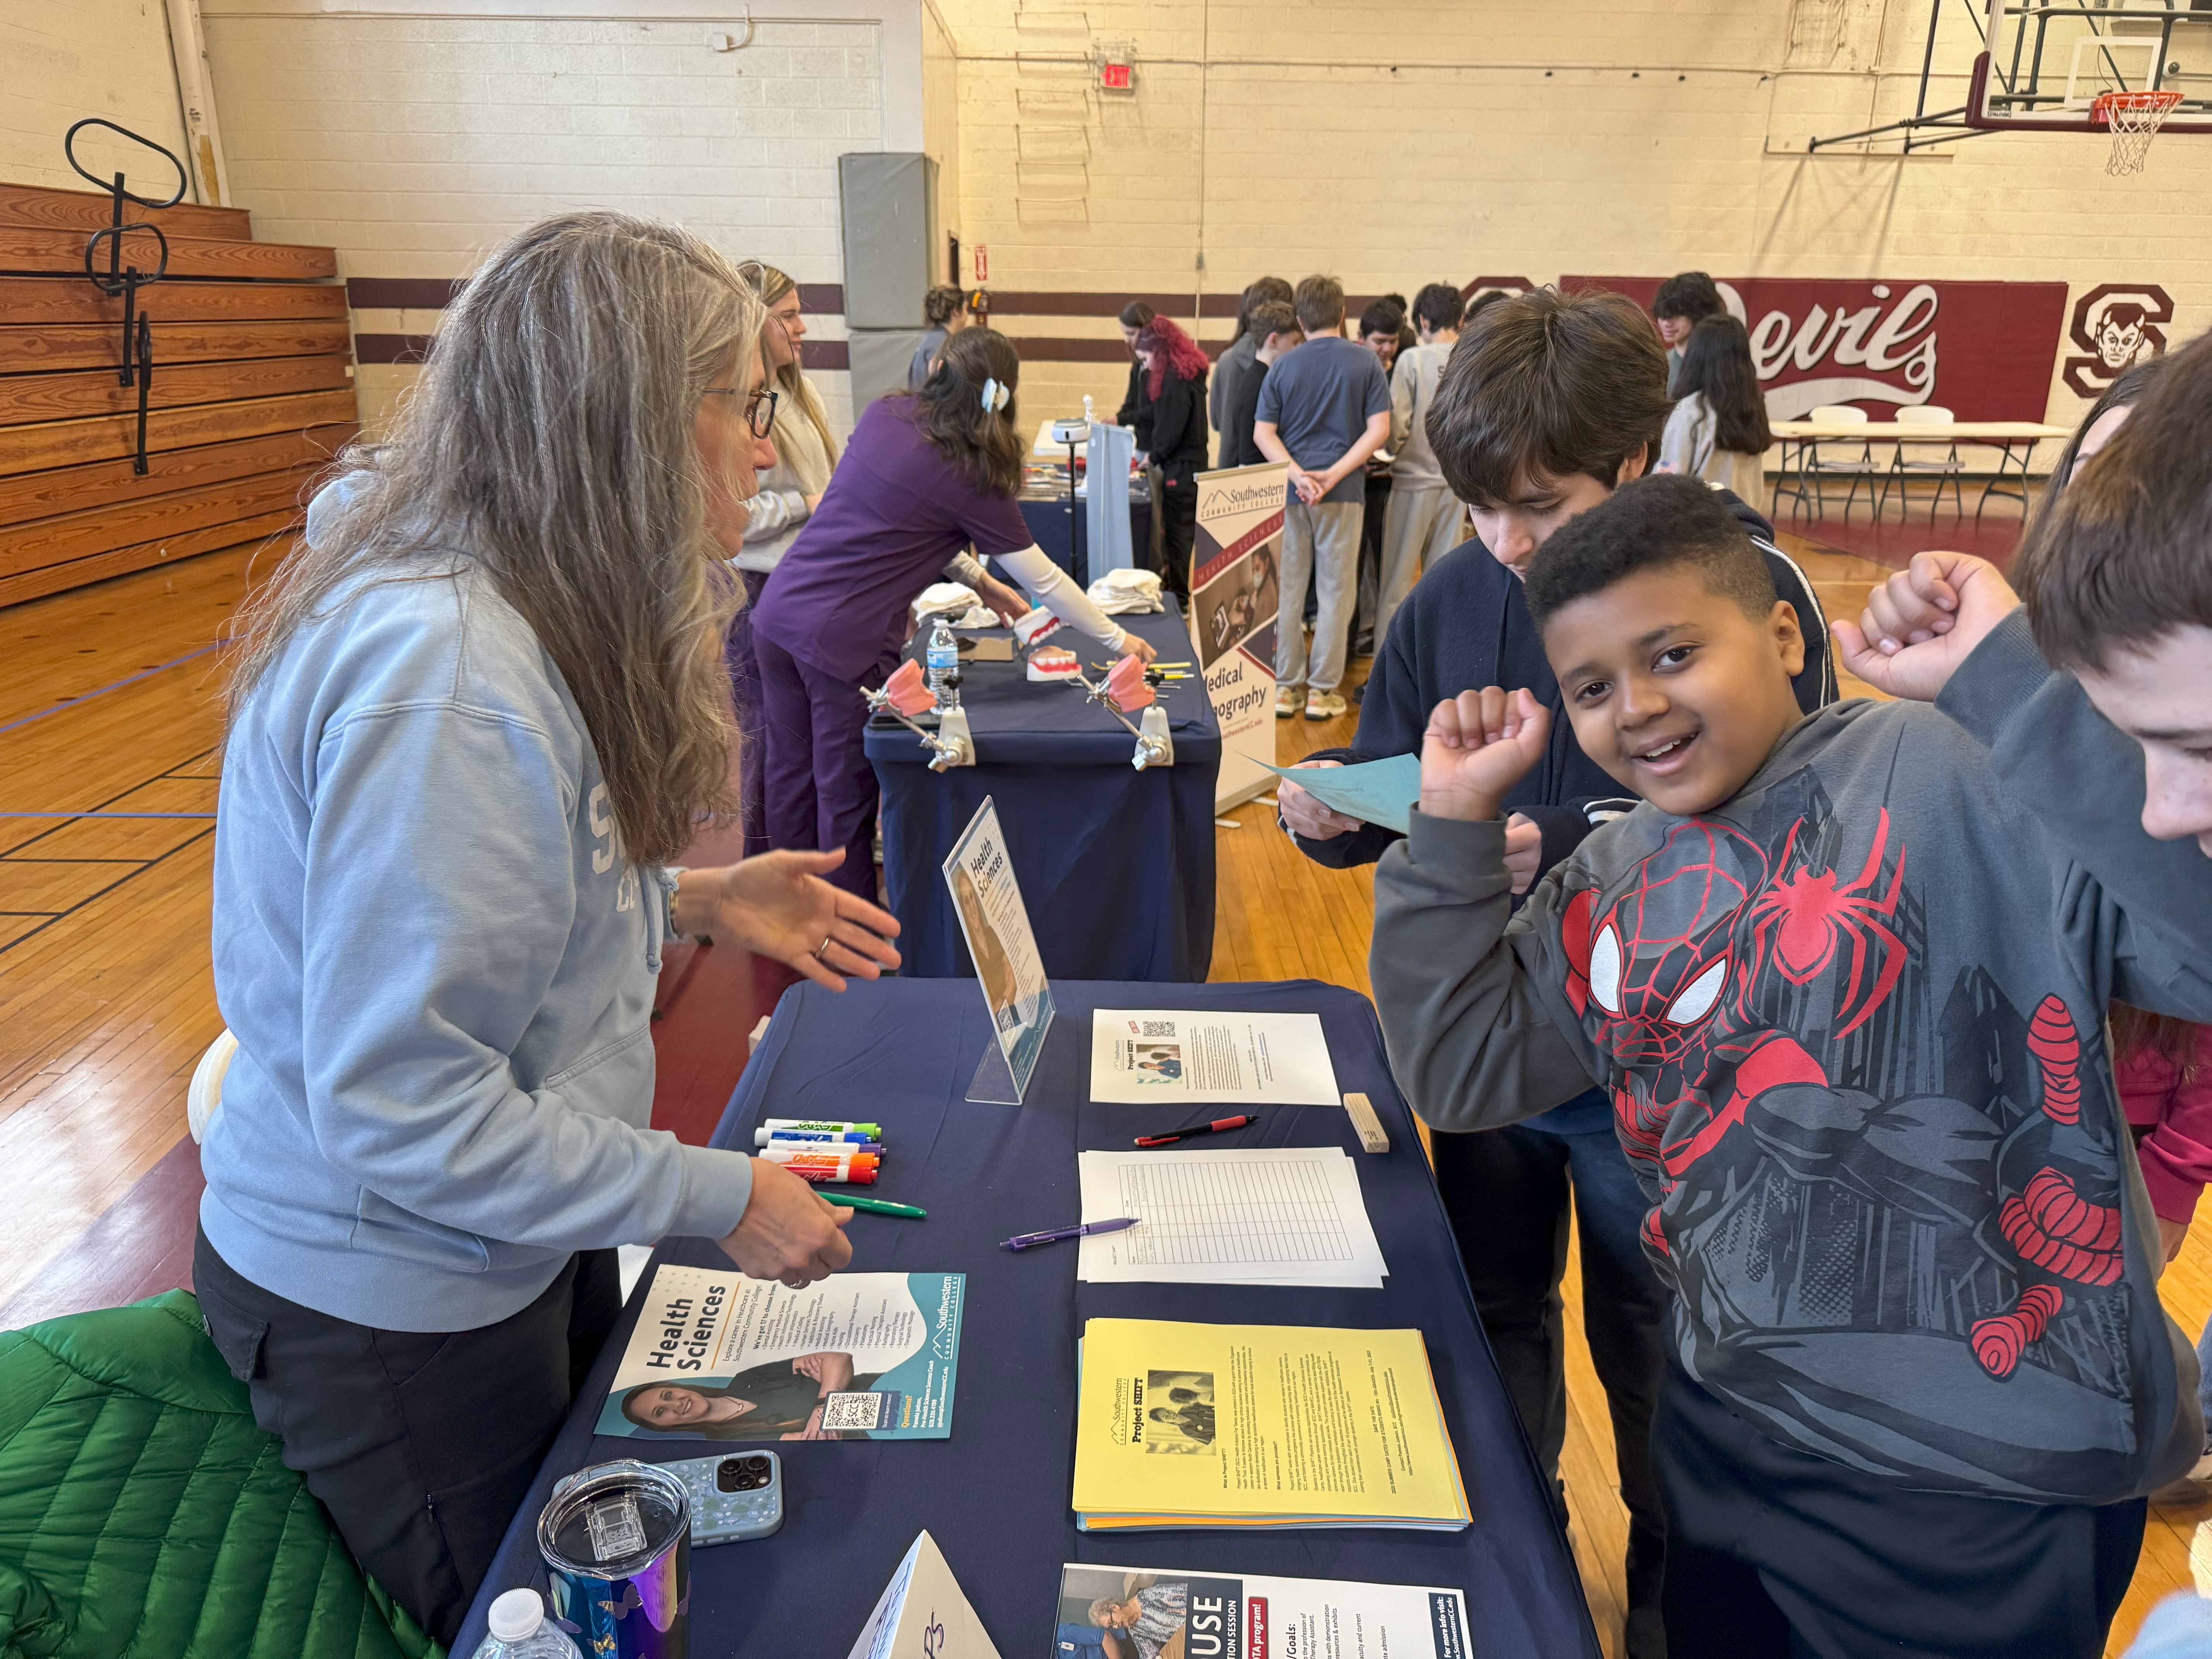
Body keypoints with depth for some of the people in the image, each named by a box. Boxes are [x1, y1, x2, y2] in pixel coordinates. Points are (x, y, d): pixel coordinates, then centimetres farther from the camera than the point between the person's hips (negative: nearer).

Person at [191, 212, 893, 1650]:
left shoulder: (507, 608, -1)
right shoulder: (442, 671, -32)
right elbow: (398, 1107, -31)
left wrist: (688, 902, 0)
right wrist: (720, 1197, -23)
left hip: (507, 1248, 8)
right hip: (392, 1308, -8)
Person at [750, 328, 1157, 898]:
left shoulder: (883, 415, 5)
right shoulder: (971, 479, -10)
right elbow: (1043, 580, -3)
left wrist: (977, 579, 17)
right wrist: (1119, 641, 7)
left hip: (779, 611, 6)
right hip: (843, 642, -6)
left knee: (791, 779, 17)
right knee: (845, 798, 7)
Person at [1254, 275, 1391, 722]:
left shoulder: (1283, 367, 3)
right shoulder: (1365, 362, -1)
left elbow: (1263, 433, -3)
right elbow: (1379, 430, -8)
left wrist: (1298, 474, -12)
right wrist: (1333, 474, -12)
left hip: (1290, 491, 2)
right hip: (1343, 492, -2)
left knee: (1288, 588, 8)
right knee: (1335, 589, 4)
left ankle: (1287, 686, 12)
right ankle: (1323, 689, 6)